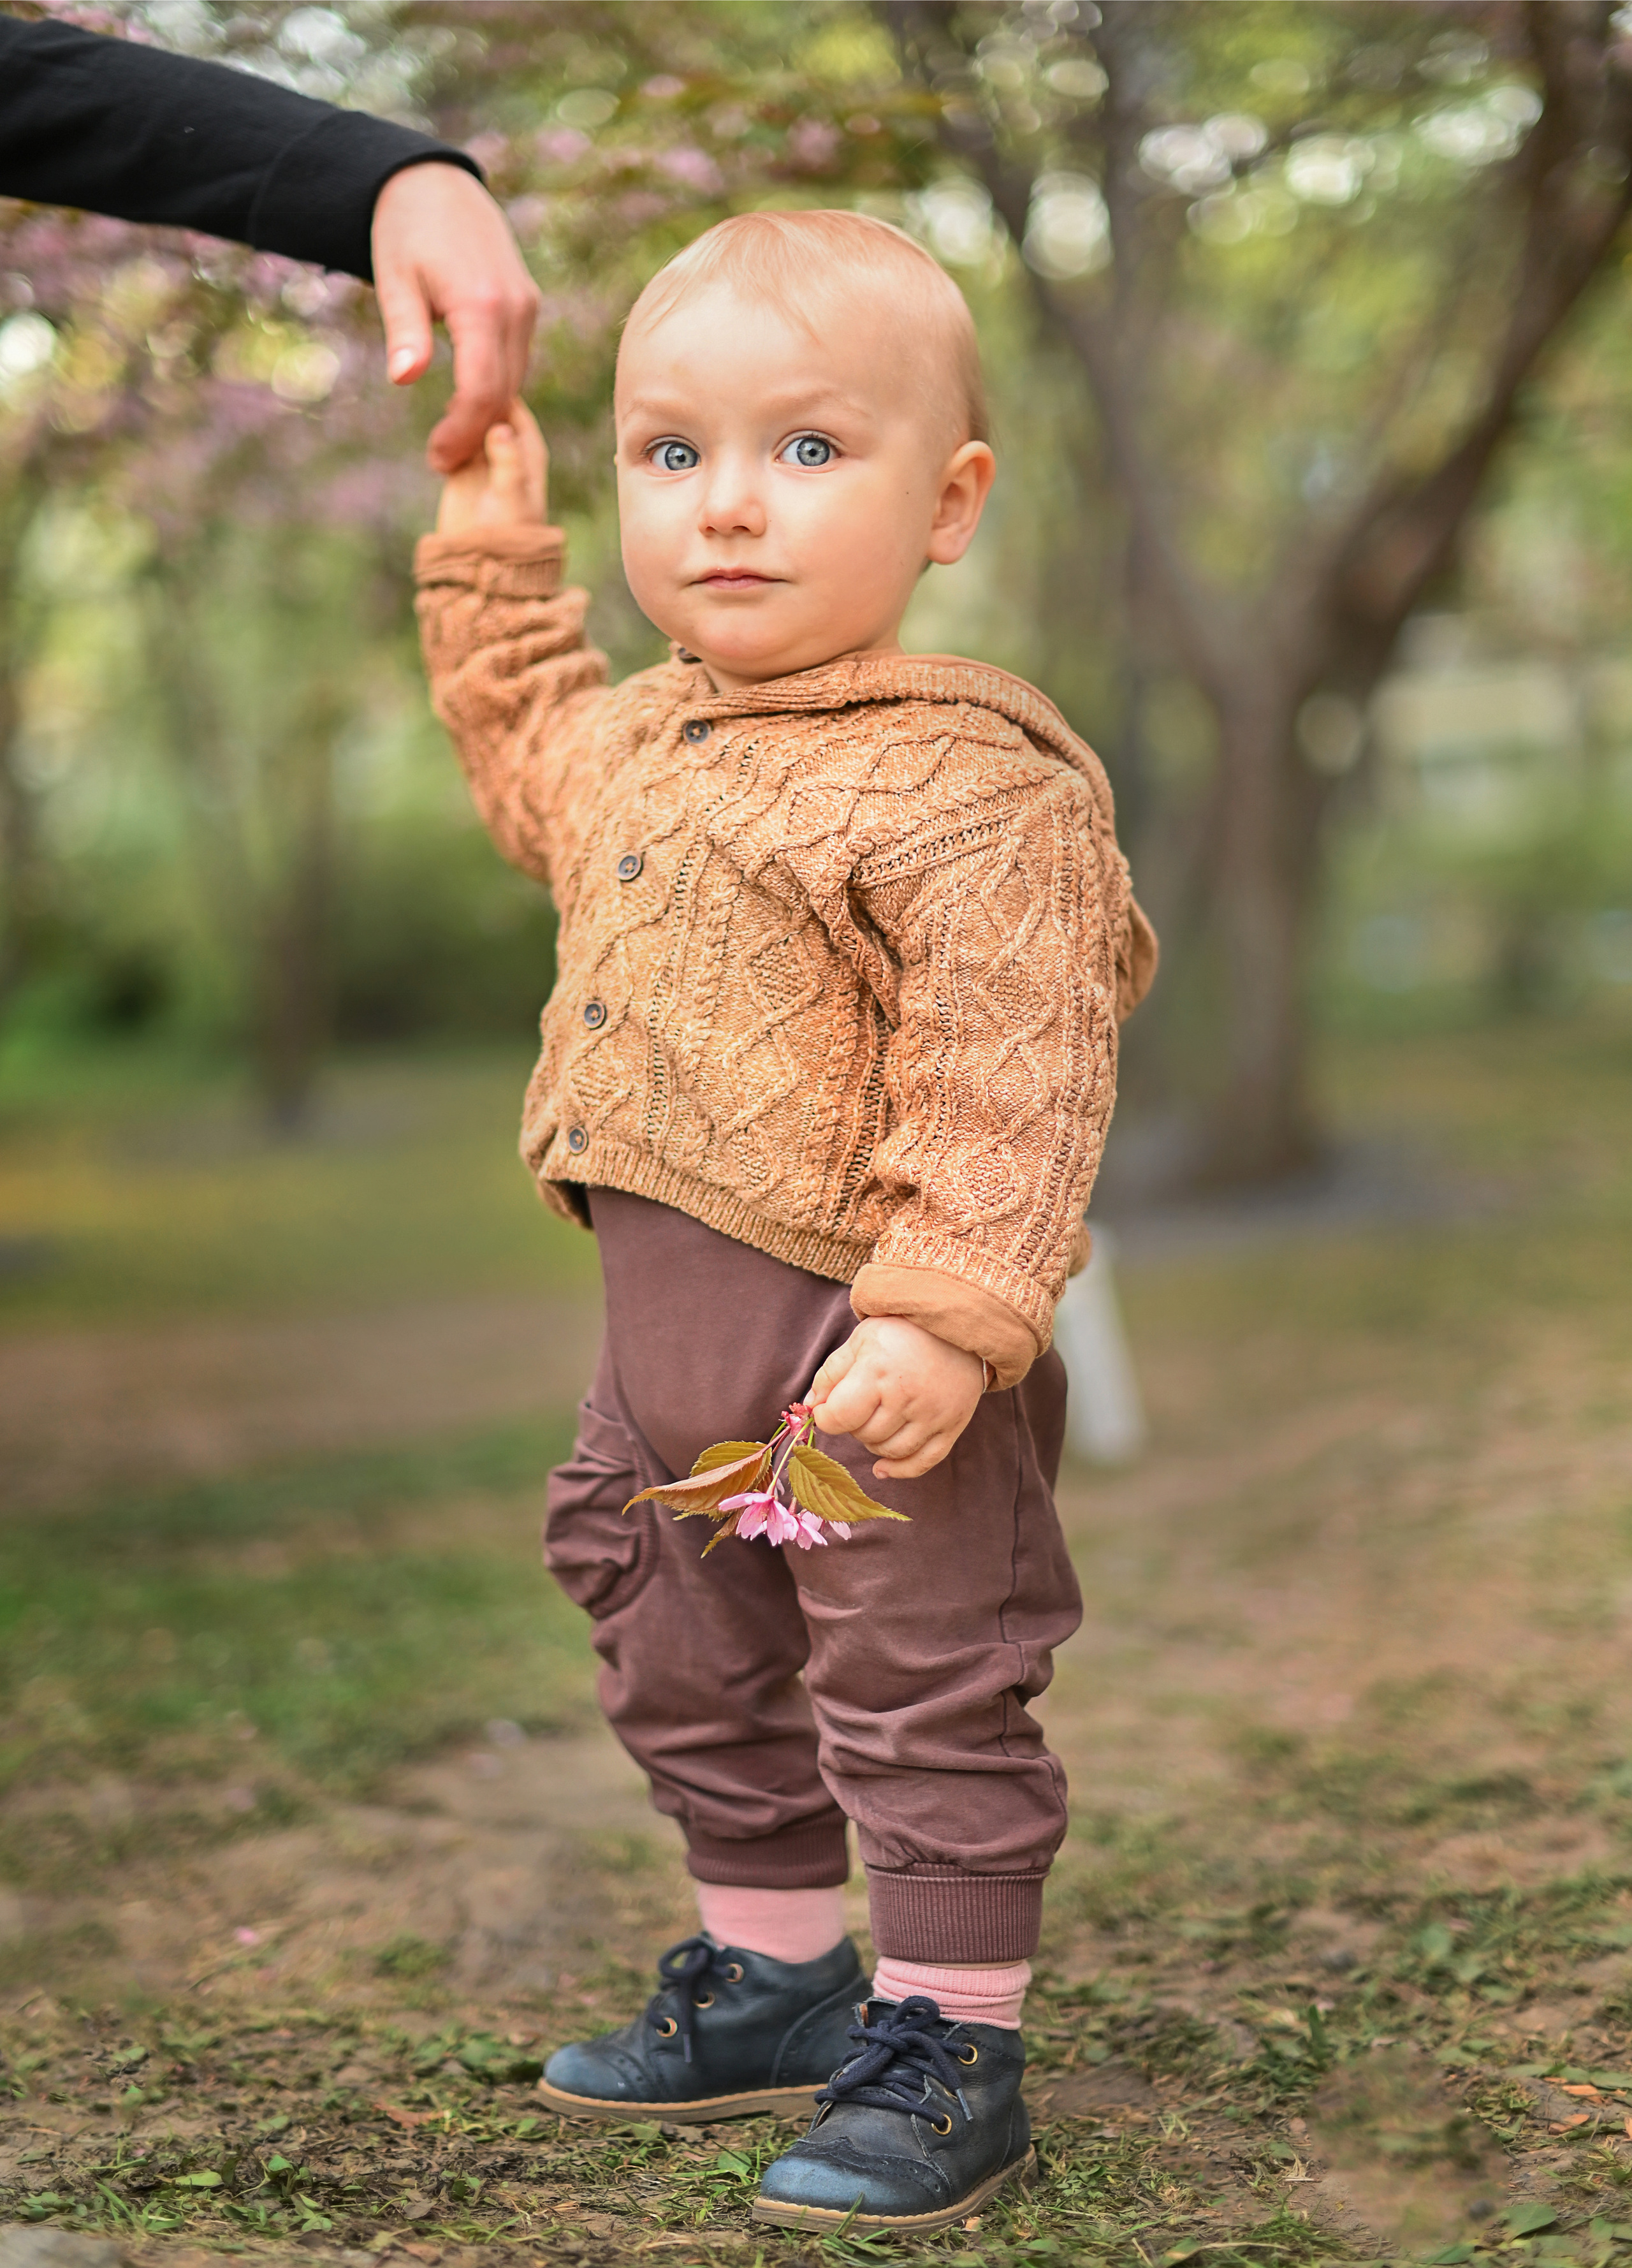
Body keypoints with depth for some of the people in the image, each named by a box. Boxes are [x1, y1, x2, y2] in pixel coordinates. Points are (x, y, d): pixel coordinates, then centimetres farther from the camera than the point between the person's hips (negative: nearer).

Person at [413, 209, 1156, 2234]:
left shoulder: (966, 789, -20)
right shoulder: (646, 735, 7)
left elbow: (1013, 1076, -25)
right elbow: (540, 779, 31)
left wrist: (943, 1315, -33)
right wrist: (491, 568, 23)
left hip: (874, 1345, -9)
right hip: (670, 1334, 9)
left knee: (921, 1692, 4)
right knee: (694, 1672, 22)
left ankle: (950, 2051, 20)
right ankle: (774, 1976, 41)